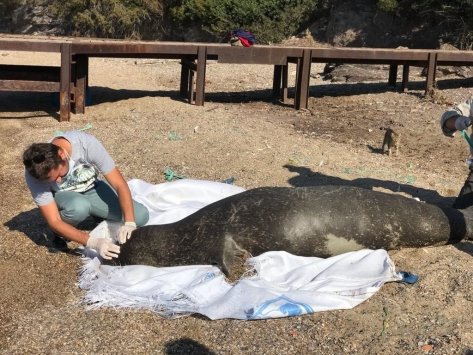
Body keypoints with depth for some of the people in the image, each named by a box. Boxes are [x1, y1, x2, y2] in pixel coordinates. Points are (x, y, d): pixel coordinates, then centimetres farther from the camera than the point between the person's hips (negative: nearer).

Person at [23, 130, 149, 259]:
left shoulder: (87, 144, -35)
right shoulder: (35, 173, -32)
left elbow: (120, 185, -29)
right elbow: (54, 222, -29)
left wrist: (129, 223, -43)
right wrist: (93, 242, -41)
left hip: (92, 189, 2)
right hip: (63, 197, -1)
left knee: (141, 216, -19)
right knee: (79, 207, -39)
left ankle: (92, 213, 7)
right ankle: (58, 233, -4)